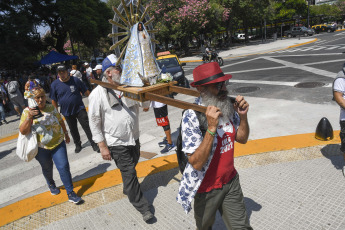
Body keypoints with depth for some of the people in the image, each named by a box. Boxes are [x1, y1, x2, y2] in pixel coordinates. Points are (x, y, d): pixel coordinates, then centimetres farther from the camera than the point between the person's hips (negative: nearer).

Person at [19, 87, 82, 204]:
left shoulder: (51, 108, -3)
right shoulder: (27, 112, -11)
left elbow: (60, 121, 11)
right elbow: (23, 131, -19)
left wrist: (66, 134, 19)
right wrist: (29, 117, -31)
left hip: (58, 144, 1)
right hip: (41, 148, -1)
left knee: (64, 167, -7)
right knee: (47, 169, 20)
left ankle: (71, 193, 5)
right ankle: (51, 185, 52)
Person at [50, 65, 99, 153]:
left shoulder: (75, 80, -5)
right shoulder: (54, 84, -1)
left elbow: (86, 92, 0)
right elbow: (53, 100, 4)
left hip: (80, 109, -2)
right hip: (67, 112, 2)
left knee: (87, 127, -6)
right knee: (73, 130, 15)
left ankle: (94, 144, 4)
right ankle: (78, 144, 35)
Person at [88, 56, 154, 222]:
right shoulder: (98, 93, -11)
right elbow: (94, 121, -11)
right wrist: (102, 146, -13)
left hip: (134, 139, 6)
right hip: (117, 143, -6)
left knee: (130, 170, 22)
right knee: (129, 173, 0)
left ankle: (128, 190, 51)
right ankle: (142, 207, 15)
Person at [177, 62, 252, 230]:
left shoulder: (227, 107, -7)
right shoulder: (192, 116, -26)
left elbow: (242, 139, 5)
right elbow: (196, 163, -29)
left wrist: (243, 116, -13)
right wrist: (211, 128, -38)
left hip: (231, 182, 4)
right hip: (207, 189, -4)